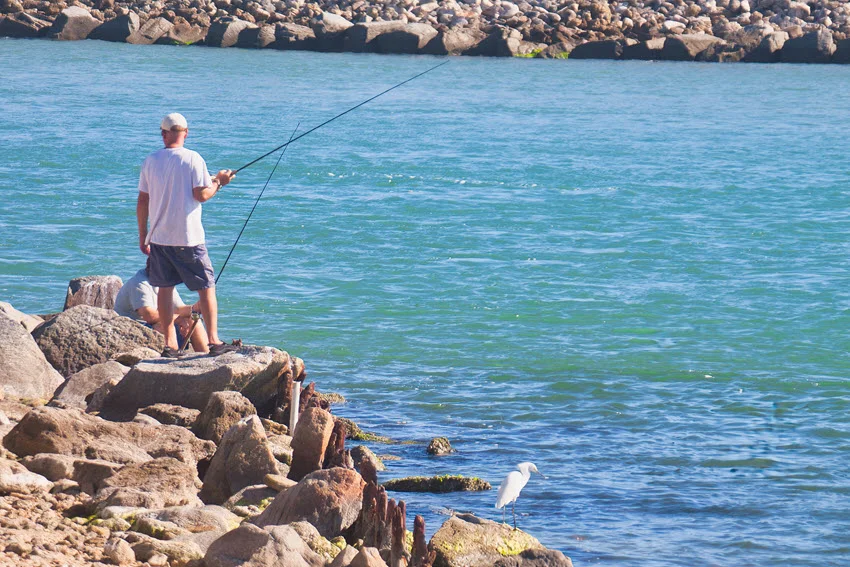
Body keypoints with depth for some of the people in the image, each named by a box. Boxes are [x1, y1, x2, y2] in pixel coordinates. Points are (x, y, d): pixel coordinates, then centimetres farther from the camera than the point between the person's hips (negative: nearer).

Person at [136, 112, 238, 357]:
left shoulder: (151, 161, 3)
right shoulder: (192, 159, -9)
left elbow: (142, 201, 7)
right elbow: (201, 195, -13)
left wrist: (142, 235, 15)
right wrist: (218, 182, 7)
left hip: (158, 237, 4)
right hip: (188, 237, -4)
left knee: (165, 288, 10)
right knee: (206, 287, 4)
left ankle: (169, 344, 8)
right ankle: (214, 341, -2)